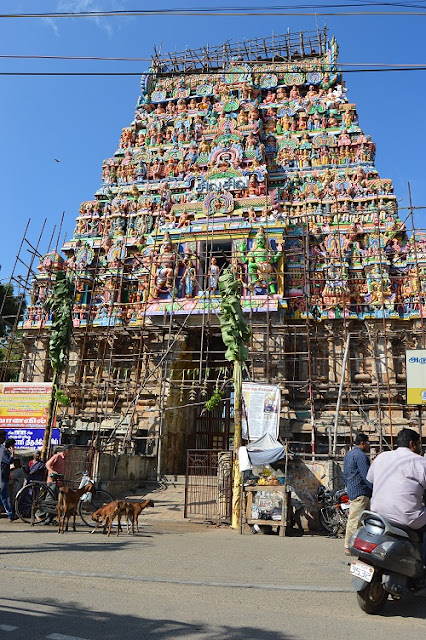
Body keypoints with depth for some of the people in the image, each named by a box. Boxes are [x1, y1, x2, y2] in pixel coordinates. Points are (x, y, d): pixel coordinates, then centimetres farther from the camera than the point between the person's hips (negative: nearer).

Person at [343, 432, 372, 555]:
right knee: (355, 519, -6)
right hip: (360, 492, -10)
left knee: (353, 518, 13)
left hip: (351, 491, 10)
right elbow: (366, 476, -18)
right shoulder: (361, 455, -13)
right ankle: (349, 547, -3)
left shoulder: (348, 454, 18)